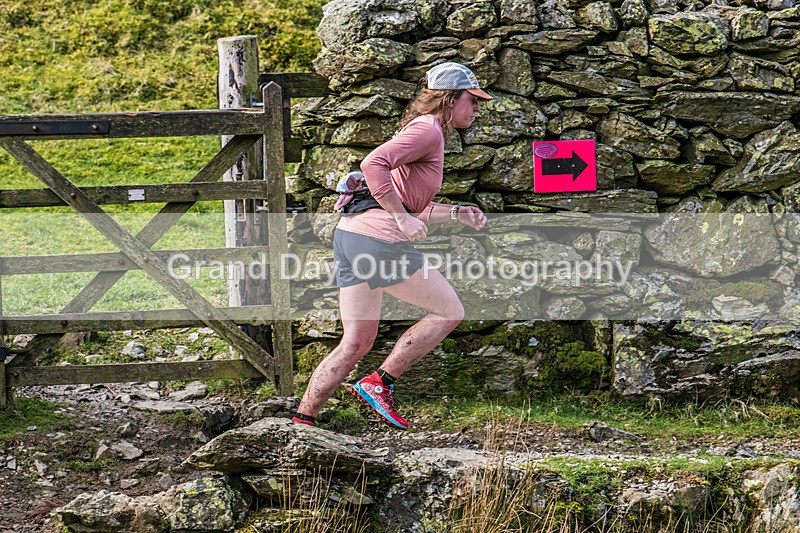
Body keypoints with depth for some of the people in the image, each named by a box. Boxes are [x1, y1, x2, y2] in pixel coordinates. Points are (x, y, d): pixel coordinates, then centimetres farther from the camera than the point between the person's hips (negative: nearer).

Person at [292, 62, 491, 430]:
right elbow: (374, 165, -22)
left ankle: (301, 421, 7)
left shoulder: (422, 132, 25)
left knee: (356, 344, 12)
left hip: (349, 235, 10)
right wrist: (402, 218, -20)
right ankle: (378, 384, 0)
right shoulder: (428, 130, -7)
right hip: (378, 240, -10)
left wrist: (456, 213, 19)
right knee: (450, 312, 3)